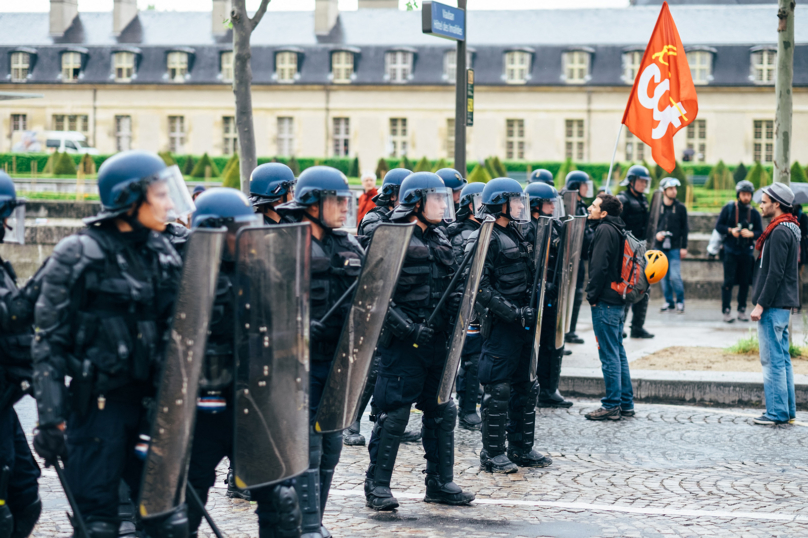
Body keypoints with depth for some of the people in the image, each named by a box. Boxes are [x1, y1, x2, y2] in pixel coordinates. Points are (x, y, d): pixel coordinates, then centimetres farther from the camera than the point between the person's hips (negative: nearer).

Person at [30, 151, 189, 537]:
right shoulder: (77, 256, -7)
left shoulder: (164, 255, 10)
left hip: (152, 404, 5)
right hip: (99, 405, -5)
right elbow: (49, 343, -9)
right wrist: (50, 418, -14)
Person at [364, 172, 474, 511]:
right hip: (403, 343, -7)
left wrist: (456, 306, 3)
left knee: (442, 411, 11)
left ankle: (440, 483, 21)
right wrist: (408, 328, -19)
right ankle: (377, 485, 6)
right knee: (394, 413, -4)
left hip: (437, 341, 8)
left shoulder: (440, 241, 14)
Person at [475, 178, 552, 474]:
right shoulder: (488, 238, -12)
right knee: (498, 390, -3)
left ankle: (521, 448, 22)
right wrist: (514, 313, -22)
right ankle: (492, 454, 5)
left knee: (526, 388, 13)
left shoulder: (517, 236, 16)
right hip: (501, 326, -9)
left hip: (524, 324, 9)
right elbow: (481, 288, -19)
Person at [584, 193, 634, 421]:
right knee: (618, 353, 14)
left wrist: (592, 295, -11)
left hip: (605, 302, -10)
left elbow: (599, 266, -20)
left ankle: (612, 406, -2)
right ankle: (626, 403, 19)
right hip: (618, 300, 10)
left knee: (609, 356, -5)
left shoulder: (605, 230, -14)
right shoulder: (618, 230, 14)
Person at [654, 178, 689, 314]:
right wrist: (656, 234, -9)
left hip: (675, 248, -2)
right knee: (664, 277, 5)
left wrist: (684, 247, 0)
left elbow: (684, 228, 5)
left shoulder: (680, 207, 3)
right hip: (660, 246, 2)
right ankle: (669, 302, 15)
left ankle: (680, 301, 6)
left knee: (675, 276, -9)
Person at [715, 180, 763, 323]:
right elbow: (718, 225, 3)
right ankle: (726, 310, -1)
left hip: (746, 252, 2)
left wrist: (751, 234, -14)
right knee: (728, 281, -5)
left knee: (745, 282, 5)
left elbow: (760, 232, 7)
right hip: (730, 251, -2)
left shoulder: (754, 213, 6)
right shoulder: (728, 208, 1)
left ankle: (742, 310, 14)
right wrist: (730, 231, -14)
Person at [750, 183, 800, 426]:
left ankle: (777, 412, -4)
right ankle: (788, 410, 18)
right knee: (782, 359, 13)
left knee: (772, 360, -6)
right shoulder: (790, 229, 15)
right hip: (783, 304, 10)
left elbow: (775, 273, -22)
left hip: (774, 305, -10)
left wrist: (761, 305, -19)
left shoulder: (780, 232, -17)